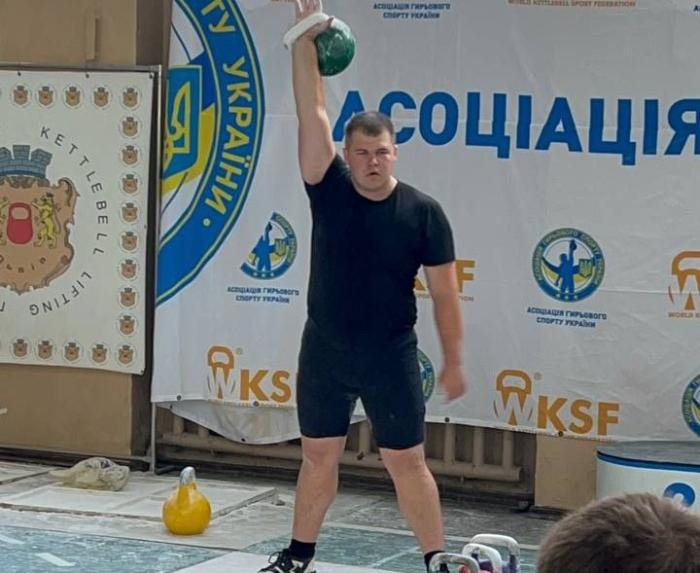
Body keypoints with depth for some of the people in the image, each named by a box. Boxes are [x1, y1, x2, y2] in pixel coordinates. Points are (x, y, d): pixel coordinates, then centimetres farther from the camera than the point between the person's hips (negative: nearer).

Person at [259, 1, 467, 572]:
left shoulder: (423, 213, -9)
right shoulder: (329, 190, -5)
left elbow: (444, 292, -5)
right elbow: (312, 113, -11)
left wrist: (454, 361, -5)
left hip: (391, 356, -2)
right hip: (324, 352, 2)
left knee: (407, 461, 2)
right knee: (319, 456, 13)